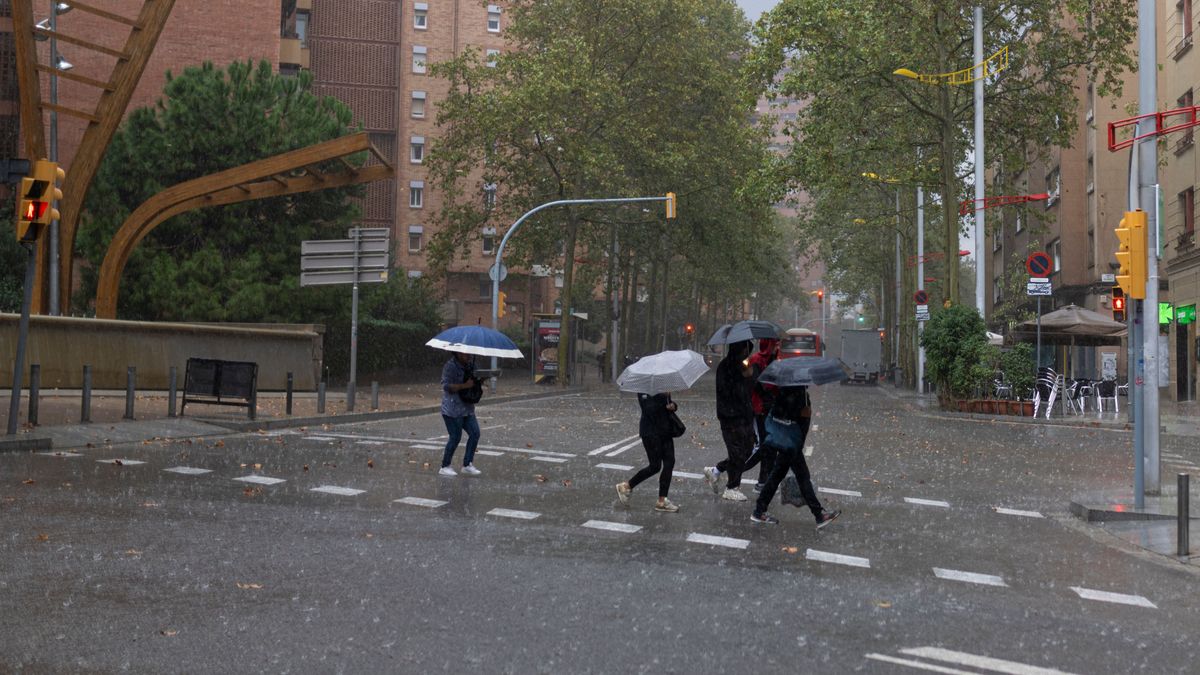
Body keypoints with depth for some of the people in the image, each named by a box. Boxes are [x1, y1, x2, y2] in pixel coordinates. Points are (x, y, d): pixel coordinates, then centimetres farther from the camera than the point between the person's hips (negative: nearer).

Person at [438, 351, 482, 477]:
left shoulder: (470, 365, 9)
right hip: (453, 409, -8)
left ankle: (467, 465, 11)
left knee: (475, 433, 1)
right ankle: (444, 467, 11)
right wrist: (465, 385, -28)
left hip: (468, 408, 8)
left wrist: (478, 381, 0)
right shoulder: (450, 366, -15)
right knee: (455, 437, -4)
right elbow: (446, 386, -22)